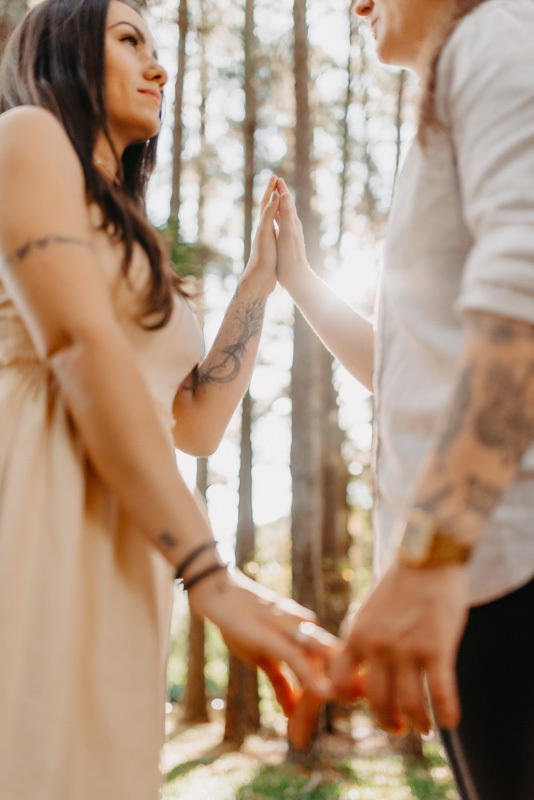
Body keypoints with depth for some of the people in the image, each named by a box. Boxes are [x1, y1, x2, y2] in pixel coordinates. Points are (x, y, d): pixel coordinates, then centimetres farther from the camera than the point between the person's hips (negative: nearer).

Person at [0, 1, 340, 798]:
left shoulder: (129, 242, 29)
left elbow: (196, 424, 21)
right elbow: (83, 350, -12)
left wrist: (261, 276, 22)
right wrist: (213, 577, -19)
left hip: (117, 568, 8)